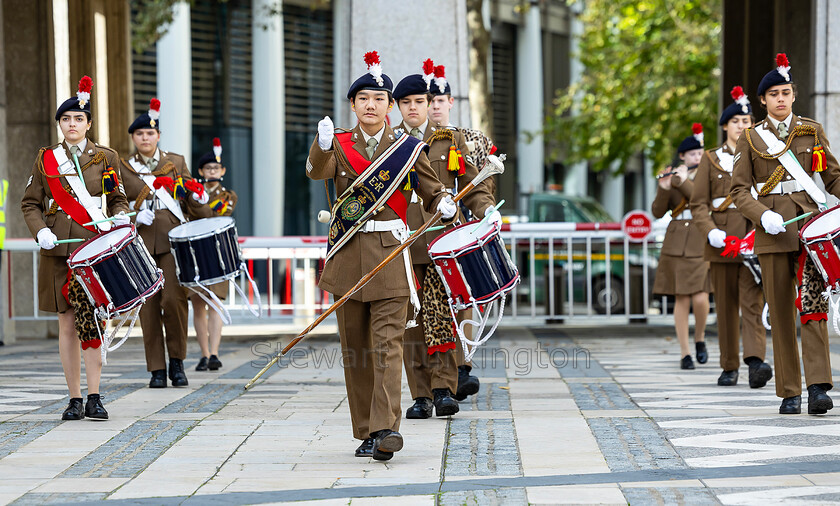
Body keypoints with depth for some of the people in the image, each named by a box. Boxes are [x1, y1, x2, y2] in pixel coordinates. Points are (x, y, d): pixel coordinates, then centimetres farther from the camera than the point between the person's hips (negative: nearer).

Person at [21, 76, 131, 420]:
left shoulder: (106, 158, 7)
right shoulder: (45, 159, 9)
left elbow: (117, 199, 11)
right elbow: (30, 203, 10)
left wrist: (121, 217, -12)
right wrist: (40, 230, -9)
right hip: (58, 250, 2)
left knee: (91, 319, -13)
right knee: (67, 324, 3)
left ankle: (94, 399, -11)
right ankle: (75, 400, 9)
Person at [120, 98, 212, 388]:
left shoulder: (175, 162, 13)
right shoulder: (123, 169, 12)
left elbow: (193, 201, 12)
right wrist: (134, 217, -9)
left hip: (172, 239, -1)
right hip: (141, 244, 1)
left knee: (173, 299, -15)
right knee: (149, 305, -3)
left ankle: (177, 362, 0)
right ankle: (157, 369, 3)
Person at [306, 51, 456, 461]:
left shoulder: (409, 148, 5)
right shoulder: (339, 145, 7)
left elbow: (432, 193, 7)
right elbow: (317, 171, -13)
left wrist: (444, 206, -17)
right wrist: (322, 144, -35)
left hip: (389, 256, -2)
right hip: (348, 255, 2)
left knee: (387, 342, -13)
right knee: (354, 346, 6)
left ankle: (385, 429, -21)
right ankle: (365, 432, 14)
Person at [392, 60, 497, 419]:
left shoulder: (451, 140, 12)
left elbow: (472, 184, 11)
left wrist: (486, 208, -9)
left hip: (442, 239, -1)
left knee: (441, 313, -13)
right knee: (411, 319, 0)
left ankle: (444, 388, -11)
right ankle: (421, 395, 5)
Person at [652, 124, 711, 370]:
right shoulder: (669, 177, 8)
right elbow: (658, 212, 1)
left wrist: (684, 181, -16)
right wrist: (664, 188, -15)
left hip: (702, 242, -1)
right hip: (676, 244, 1)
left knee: (700, 298, -12)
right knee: (681, 300, 1)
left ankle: (700, 338, 16)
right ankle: (685, 354, 6)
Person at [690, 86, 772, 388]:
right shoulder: (711, 159, 10)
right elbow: (699, 203, 3)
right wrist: (710, 232, -14)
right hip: (722, 242, 1)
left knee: (752, 301, -14)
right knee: (726, 306, 4)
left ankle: (756, 362, -27)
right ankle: (729, 367, 13)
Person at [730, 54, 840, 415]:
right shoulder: (751, 138, 8)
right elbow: (739, 190, 4)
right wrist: (763, 216, -13)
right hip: (773, 233, 1)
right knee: (780, 312, 2)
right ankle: (789, 393, 8)